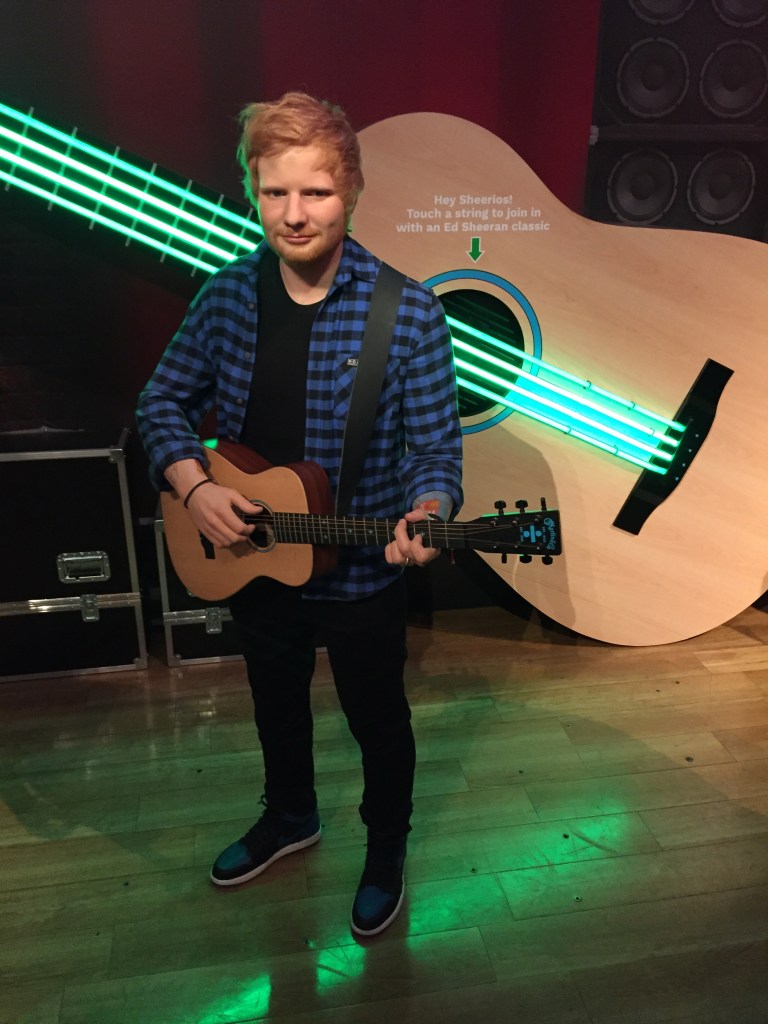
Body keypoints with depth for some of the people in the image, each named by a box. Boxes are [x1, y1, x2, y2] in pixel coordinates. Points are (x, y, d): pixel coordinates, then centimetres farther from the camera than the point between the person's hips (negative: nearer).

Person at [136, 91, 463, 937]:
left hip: (361, 574, -4)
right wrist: (193, 486, -15)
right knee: (276, 705, 27)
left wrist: (426, 514, -36)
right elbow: (163, 402, 2)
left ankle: (386, 849, 47)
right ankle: (289, 817, 56)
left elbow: (436, 446, -15)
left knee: (378, 720, 18)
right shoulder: (227, 295, -6)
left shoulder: (406, 311, -18)